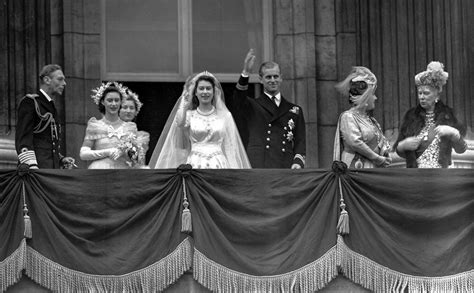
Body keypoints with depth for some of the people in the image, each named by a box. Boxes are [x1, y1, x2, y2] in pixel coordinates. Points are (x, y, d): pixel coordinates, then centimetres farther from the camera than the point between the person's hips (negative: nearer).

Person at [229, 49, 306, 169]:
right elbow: (237, 103, -9)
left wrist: (298, 162, -6)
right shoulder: (251, 107, 13)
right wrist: (245, 73, -21)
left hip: (286, 168, 2)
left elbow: (300, 141, 14)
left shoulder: (294, 110, 19)